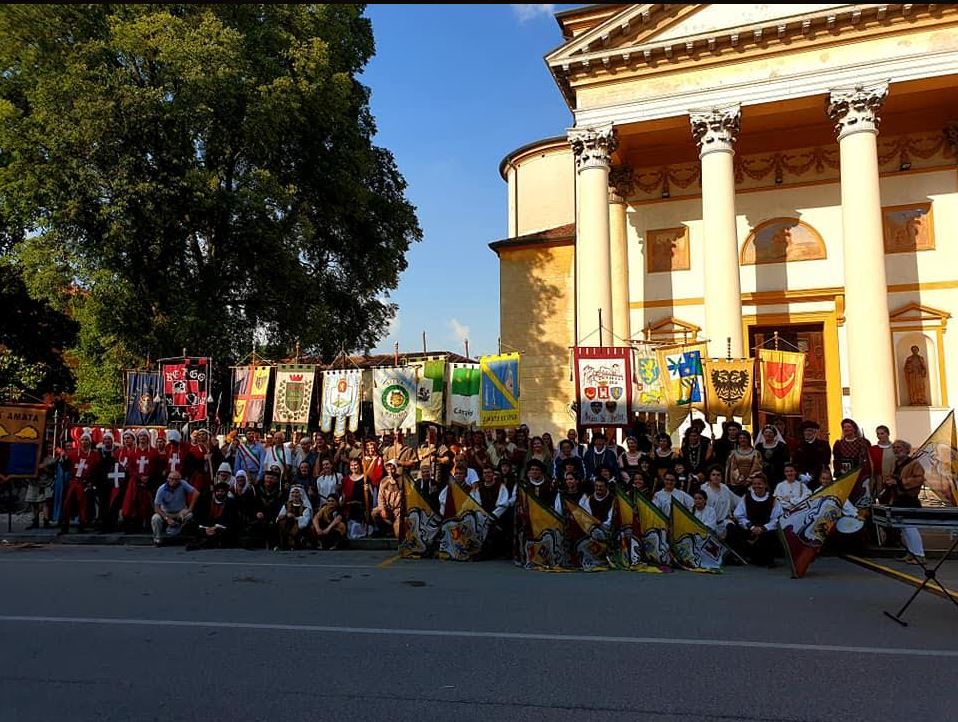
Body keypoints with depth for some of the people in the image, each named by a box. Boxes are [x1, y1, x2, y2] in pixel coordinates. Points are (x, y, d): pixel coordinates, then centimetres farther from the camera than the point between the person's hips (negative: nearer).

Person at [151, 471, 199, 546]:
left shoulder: (182, 484, -20)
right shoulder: (162, 489, -20)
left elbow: (196, 493, -19)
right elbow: (156, 507, -18)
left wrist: (190, 509, -23)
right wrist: (167, 518, -28)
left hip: (180, 511, 1)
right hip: (166, 512, -1)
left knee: (189, 515, -30)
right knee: (155, 519, -29)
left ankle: (173, 530, -3)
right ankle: (157, 539, -4)